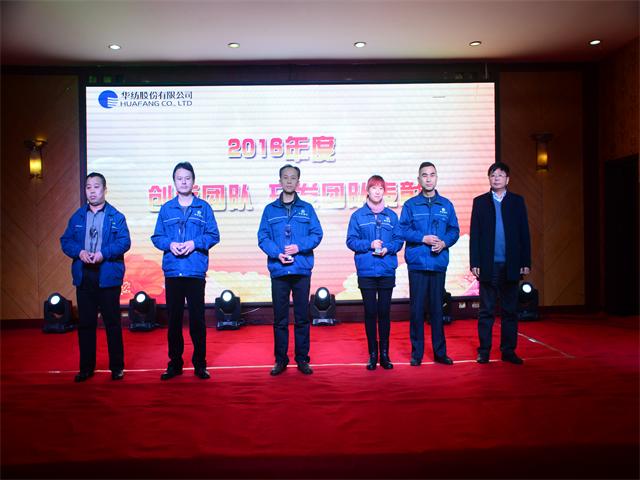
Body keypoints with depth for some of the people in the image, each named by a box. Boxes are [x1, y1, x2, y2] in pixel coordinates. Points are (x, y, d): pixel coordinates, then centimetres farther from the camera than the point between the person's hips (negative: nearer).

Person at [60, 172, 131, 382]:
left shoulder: (116, 217, 1)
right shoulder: (77, 217, 11)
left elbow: (124, 241, -8)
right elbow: (65, 241, 7)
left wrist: (103, 253, -21)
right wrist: (79, 252, -12)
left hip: (108, 276, -3)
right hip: (83, 276, 3)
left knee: (112, 322, 2)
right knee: (85, 323, 9)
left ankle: (117, 367, 13)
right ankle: (86, 367, 20)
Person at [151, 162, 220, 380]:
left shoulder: (203, 207, 6)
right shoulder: (166, 208, 11)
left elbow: (213, 235, 2)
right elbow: (157, 237, 9)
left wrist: (194, 243, -13)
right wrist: (169, 244, -10)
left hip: (195, 271, -2)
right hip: (172, 272, 2)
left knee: (197, 319, 1)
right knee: (174, 319, 8)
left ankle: (200, 364, 13)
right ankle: (175, 363, 20)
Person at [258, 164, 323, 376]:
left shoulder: (307, 208, 9)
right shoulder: (270, 209, 8)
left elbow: (317, 234, 2)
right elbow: (263, 238, 1)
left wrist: (299, 247, -13)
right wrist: (277, 253, -15)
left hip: (301, 270, 0)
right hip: (278, 270, 0)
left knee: (302, 317, 6)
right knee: (280, 318, 6)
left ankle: (302, 359, 17)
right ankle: (280, 360, 17)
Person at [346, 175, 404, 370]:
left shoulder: (391, 215, 9)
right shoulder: (358, 215, 4)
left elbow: (399, 240, 7)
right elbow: (351, 240, -1)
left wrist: (388, 248, -12)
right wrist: (369, 245, -15)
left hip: (387, 271, 1)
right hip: (366, 272, -1)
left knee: (384, 312, 5)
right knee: (370, 312, 4)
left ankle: (384, 353, 15)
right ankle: (372, 354, 14)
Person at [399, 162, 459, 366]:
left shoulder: (446, 205, 11)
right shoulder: (410, 205, 5)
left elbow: (454, 230, 10)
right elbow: (403, 230, -2)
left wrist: (444, 242, -9)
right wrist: (422, 238, -15)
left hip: (439, 263, 2)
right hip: (417, 264, -2)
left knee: (437, 308, 7)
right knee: (417, 309, 1)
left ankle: (440, 352, 17)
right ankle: (416, 353, 10)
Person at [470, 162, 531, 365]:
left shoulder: (517, 201, 9)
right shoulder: (480, 201, 6)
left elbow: (524, 233, 6)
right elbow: (475, 234, 3)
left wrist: (526, 262, 0)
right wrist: (474, 262, -4)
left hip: (511, 265, 1)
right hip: (488, 265, -1)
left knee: (510, 310, 7)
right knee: (486, 311, 4)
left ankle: (508, 350, 16)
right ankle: (484, 351, 11)